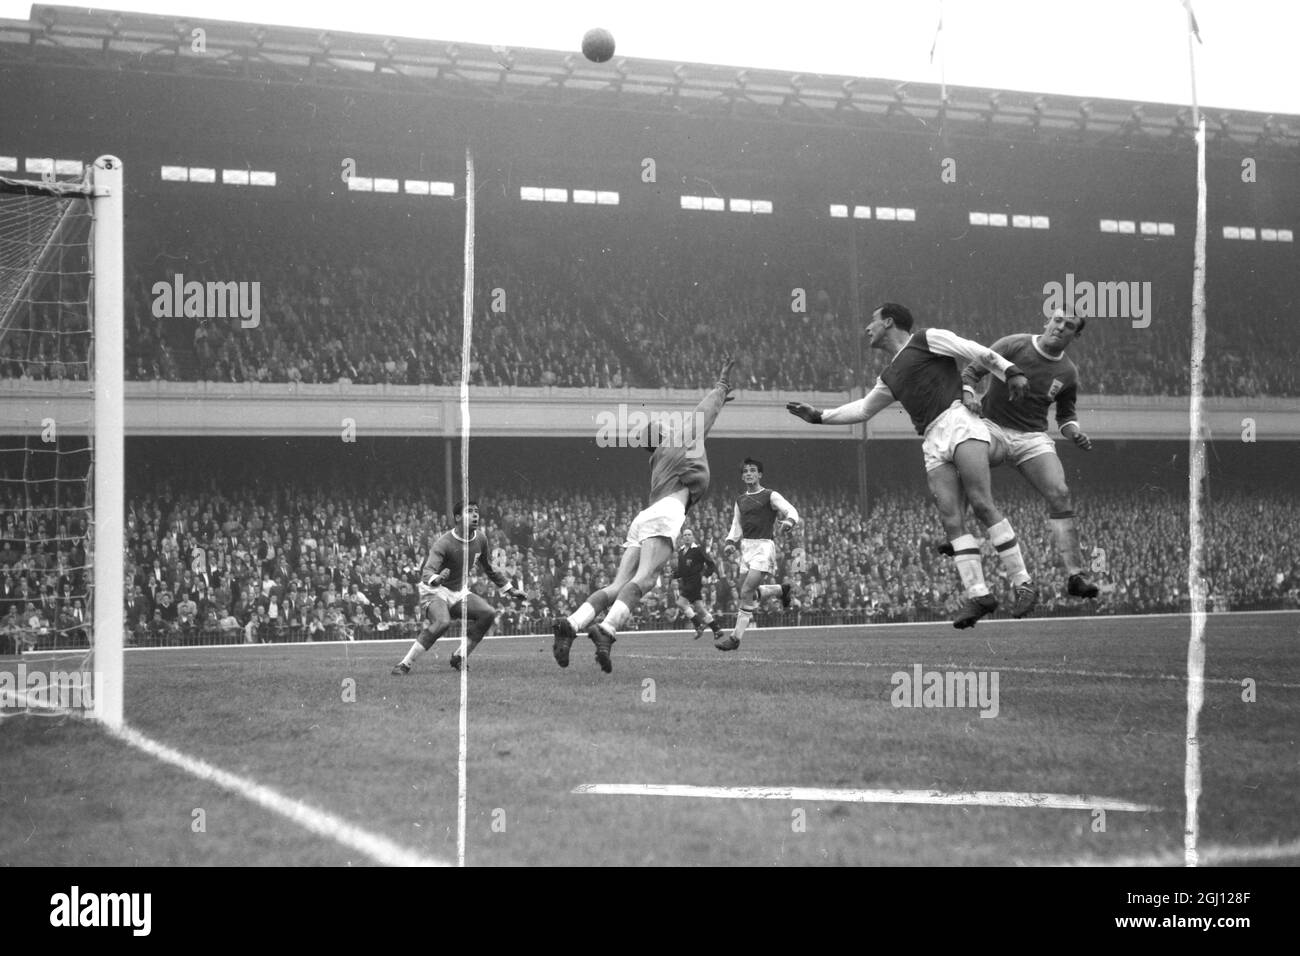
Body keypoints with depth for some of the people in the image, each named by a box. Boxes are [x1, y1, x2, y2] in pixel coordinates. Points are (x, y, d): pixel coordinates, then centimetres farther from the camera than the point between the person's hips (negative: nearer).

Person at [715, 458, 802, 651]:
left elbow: (790, 510, -12)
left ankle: (736, 637, -13)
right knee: (745, 592, 8)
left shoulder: (770, 496, -1)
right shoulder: (740, 501, 17)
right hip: (745, 547, 7)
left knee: (747, 593, -16)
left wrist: (789, 521, -35)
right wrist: (730, 543, 4)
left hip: (763, 546, -7)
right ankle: (782, 589, 33)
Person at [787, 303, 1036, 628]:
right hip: (933, 443, 7)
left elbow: (979, 353, 1)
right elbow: (862, 410, 41)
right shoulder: (889, 377, 28)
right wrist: (817, 416, 38)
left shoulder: (928, 339, 8)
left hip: (959, 422, -7)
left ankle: (1023, 584, -17)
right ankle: (978, 594, -12)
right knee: (951, 519, -9)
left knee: (982, 505, -18)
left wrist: (1011, 373, -13)